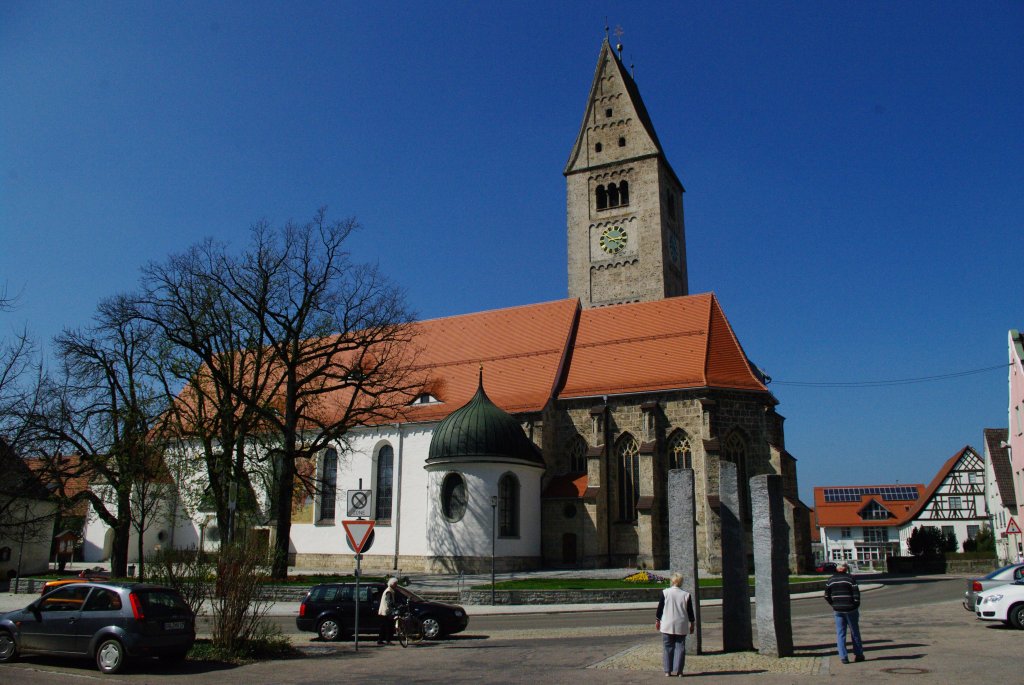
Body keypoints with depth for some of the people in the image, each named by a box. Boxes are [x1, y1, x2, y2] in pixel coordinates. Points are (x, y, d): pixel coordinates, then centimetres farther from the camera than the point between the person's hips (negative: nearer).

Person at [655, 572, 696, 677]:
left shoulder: (665, 592, -4)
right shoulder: (686, 595, -2)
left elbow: (660, 608, 1)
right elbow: (690, 611, 3)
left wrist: (658, 620, 13)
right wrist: (692, 624, 15)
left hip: (667, 625, 0)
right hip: (681, 626, 0)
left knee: (668, 647, 7)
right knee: (680, 647, 7)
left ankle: (668, 670, 8)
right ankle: (678, 670, 3)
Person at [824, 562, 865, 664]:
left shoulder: (830, 580, 4)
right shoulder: (850, 579, -8)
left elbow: (827, 596, 5)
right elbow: (856, 594, -11)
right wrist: (856, 606, 1)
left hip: (838, 610, 2)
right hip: (850, 609, -2)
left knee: (840, 634, 6)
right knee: (854, 632, 13)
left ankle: (843, 657, 2)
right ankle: (858, 654, 20)